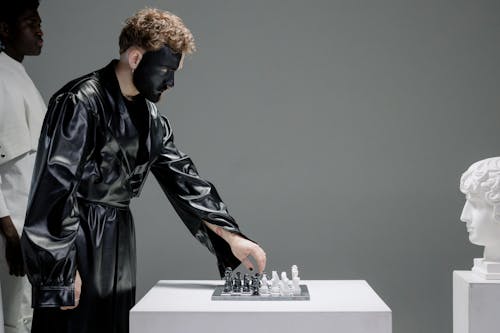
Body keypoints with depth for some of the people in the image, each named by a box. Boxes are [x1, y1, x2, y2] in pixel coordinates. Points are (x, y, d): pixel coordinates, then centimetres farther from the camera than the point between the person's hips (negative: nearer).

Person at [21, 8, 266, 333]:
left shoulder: (151, 119, 8)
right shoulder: (79, 103, -16)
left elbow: (182, 177, 10)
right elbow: (54, 186, -17)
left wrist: (230, 235, 2)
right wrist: (62, 269, -18)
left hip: (118, 237, 8)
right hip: (74, 236, -8)